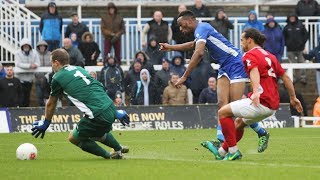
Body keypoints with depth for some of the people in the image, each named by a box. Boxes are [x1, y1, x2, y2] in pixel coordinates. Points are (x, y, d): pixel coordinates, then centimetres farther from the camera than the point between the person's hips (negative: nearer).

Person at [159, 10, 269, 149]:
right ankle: (221, 141, -14)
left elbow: (199, 53, -31)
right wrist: (170, 47, 40)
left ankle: (262, 133, 4)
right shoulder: (200, 30, 15)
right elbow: (193, 45, 39)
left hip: (236, 64, -10)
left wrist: (184, 77, -31)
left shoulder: (202, 28, -16)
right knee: (222, 104, -6)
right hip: (224, 68, 10)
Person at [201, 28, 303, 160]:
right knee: (239, 122, 29)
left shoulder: (250, 55, -4)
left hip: (261, 102, -9)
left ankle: (233, 151, -3)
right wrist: (293, 98, 28)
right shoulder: (270, 56, 21)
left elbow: (254, 71, -25)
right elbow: (285, 77, 22)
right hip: (273, 106, 9)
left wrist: (256, 91, -41)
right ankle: (222, 152, 40)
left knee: (223, 112, -1)